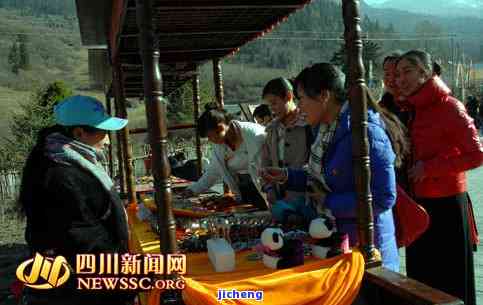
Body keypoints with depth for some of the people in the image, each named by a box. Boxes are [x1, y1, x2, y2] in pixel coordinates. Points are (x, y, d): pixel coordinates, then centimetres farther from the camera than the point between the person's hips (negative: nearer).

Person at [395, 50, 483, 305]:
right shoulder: (414, 109, 9)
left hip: (446, 205, -7)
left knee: (449, 281, 6)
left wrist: (429, 168, -18)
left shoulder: (449, 107, -12)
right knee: (421, 277, 16)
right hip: (419, 203, 7)